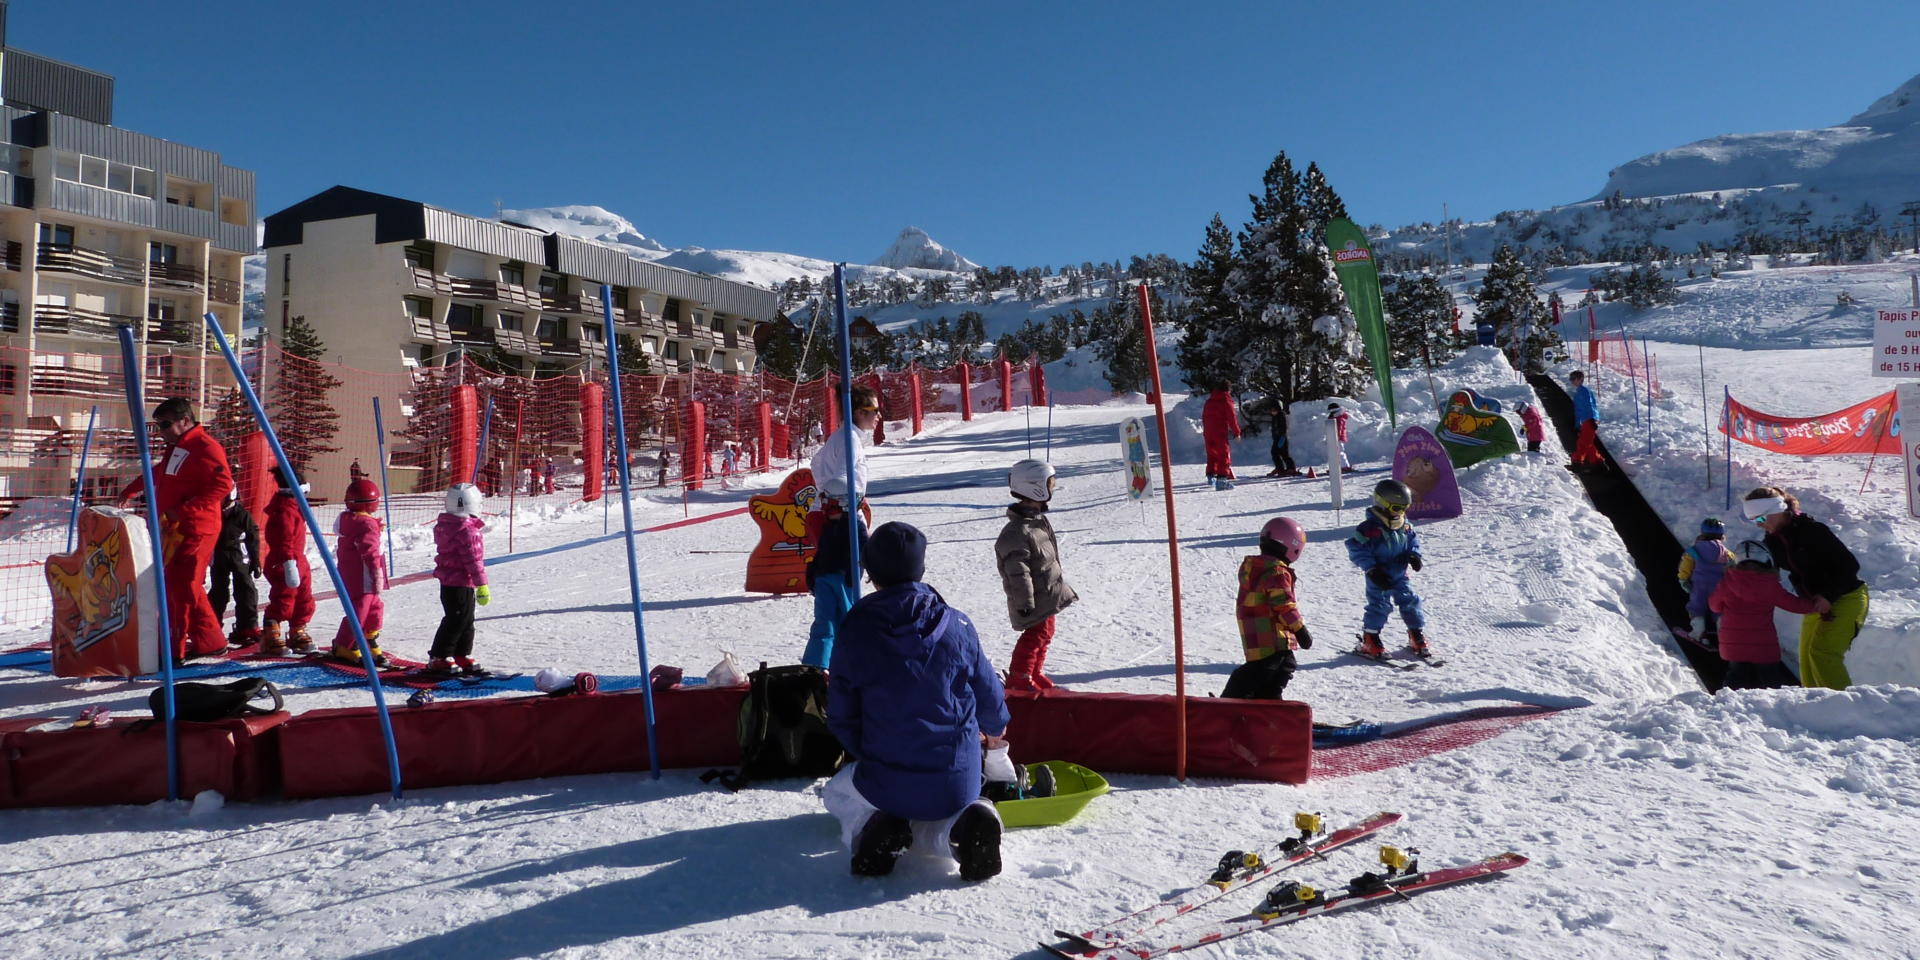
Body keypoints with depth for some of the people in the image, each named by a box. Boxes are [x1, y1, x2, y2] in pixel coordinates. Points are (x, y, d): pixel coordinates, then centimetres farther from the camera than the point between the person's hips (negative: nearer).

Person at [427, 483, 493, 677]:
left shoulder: (444, 526, 12)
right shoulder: (468, 530, -20)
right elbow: (473, 560, -22)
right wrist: (481, 585, -17)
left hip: (448, 581, 10)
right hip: (461, 584, -10)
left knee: (466, 621, 16)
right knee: (456, 621, -3)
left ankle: (462, 657, 22)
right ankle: (439, 658, 3)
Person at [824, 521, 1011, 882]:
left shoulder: (855, 631, -8)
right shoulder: (956, 625, -5)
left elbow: (841, 719, -1)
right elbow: (990, 698, 8)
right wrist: (995, 731, 31)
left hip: (886, 783, -1)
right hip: (957, 782, 1)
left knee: (836, 792, 32)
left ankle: (868, 828, -2)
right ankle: (958, 828, -3)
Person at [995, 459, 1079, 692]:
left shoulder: (1038, 519, 6)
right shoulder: (1018, 531, -27)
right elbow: (1018, 572, -25)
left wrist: (1058, 580, 26)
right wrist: (1025, 603, -22)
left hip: (1048, 594, 10)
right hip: (1035, 598, -10)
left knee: (1045, 633, 18)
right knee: (1036, 634, -3)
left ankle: (1035, 672, 33)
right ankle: (1018, 677, 10)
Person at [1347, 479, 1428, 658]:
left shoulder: (1405, 525, 3)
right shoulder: (1370, 528, -19)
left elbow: (1414, 540, 19)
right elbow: (1356, 548, -18)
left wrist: (1414, 555, -1)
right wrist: (1372, 568, -21)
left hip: (1400, 575, 6)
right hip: (1379, 578, -6)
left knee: (1411, 601, 8)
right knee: (1380, 605, -8)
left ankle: (1417, 637, 22)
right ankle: (1369, 641, 4)